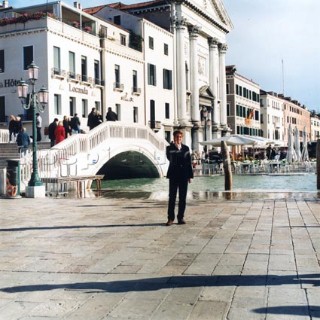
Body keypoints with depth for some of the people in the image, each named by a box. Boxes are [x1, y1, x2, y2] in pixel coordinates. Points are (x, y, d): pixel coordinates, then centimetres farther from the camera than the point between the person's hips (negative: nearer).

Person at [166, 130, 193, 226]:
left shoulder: (186, 148, 8)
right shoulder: (169, 148, 4)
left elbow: (189, 162, 8)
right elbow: (169, 158, -11)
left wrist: (190, 175, 4)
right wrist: (175, 147, -8)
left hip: (184, 175, 2)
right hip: (173, 175, -2)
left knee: (182, 197, 4)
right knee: (172, 197, -1)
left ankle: (181, 217, 11)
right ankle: (170, 218, 4)